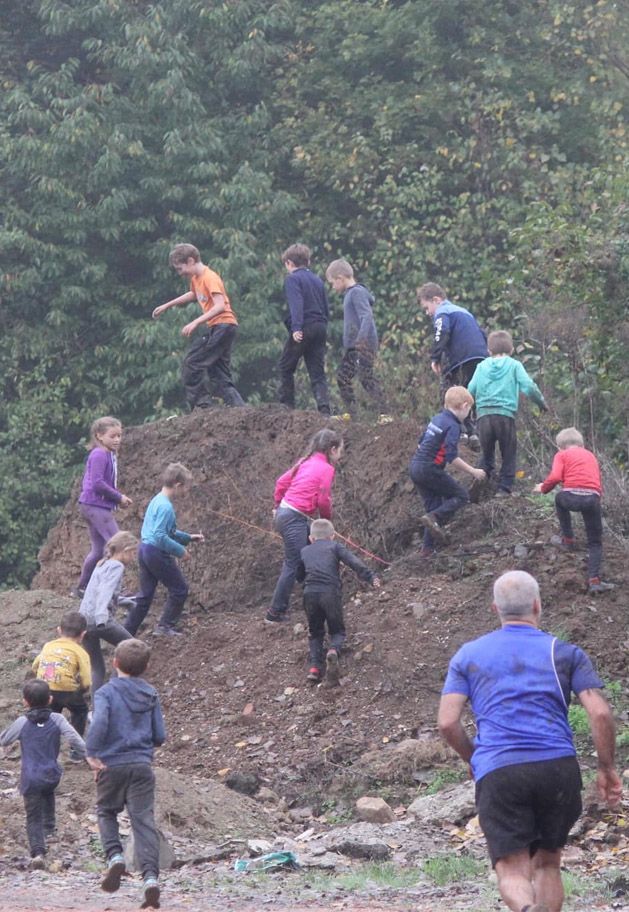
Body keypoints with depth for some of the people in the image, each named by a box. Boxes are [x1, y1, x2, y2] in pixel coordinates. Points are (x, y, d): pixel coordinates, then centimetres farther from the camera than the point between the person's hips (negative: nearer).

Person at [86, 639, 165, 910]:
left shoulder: (106, 692, -5)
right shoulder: (150, 695, 7)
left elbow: (99, 722, -23)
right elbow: (160, 736, 7)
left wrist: (92, 754, -15)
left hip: (112, 765, -2)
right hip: (142, 765, 2)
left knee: (106, 812, 20)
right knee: (144, 819, -1)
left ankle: (114, 855, -3)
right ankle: (150, 876, -15)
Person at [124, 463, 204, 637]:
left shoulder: (157, 501, 13)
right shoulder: (165, 507, -19)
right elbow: (160, 537, -26)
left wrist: (188, 537, 21)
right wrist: (180, 551, -18)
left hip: (144, 549, 9)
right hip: (158, 553, -9)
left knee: (145, 596, 13)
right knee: (179, 589, 7)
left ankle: (127, 631, 12)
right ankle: (165, 626, 13)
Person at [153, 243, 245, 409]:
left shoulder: (210, 278, -14)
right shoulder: (195, 278, 15)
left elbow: (220, 306, -26)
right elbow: (193, 294, 39)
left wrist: (195, 323, -29)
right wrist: (167, 306, 43)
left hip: (222, 325, -10)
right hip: (215, 327, 10)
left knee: (192, 364, -10)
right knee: (220, 376, 7)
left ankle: (202, 405, -9)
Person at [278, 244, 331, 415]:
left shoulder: (292, 279, -4)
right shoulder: (317, 280, 18)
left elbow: (296, 304, -18)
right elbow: (326, 309, 19)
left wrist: (296, 328, -25)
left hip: (303, 330, -6)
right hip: (320, 328, 6)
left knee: (285, 367, 8)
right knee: (317, 372, 4)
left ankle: (287, 406, 5)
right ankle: (324, 409, -10)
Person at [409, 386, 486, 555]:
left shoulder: (436, 419, 12)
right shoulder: (453, 426, -14)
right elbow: (452, 457, -20)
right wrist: (473, 471, -12)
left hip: (415, 466, 8)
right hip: (430, 469, -8)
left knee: (434, 506, 14)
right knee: (461, 496, 2)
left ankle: (428, 547, 11)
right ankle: (434, 519, -18)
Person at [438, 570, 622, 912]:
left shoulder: (468, 656, 14)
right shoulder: (565, 653, 12)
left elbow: (447, 723, 5)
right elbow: (600, 714, 1)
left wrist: (474, 759, 23)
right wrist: (607, 769, 12)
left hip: (497, 773, -1)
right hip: (558, 767, 1)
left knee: (512, 871, -5)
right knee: (547, 864, 17)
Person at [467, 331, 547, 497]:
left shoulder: (482, 366, 12)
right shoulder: (514, 365, 4)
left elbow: (471, 390, 6)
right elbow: (529, 387, -5)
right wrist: (541, 402, 9)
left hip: (483, 415, 3)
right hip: (505, 414, -3)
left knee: (486, 454, 16)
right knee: (508, 454, 9)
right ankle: (504, 488, 2)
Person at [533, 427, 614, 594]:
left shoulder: (562, 455, 16)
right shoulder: (591, 456, 31)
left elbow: (555, 477, 0)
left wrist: (543, 488, 17)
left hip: (571, 496, -2)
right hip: (593, 497, 2)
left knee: (560, 500, 37)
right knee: (595, 543, 11)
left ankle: (568, 539, 36)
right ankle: (594, 579, -6)